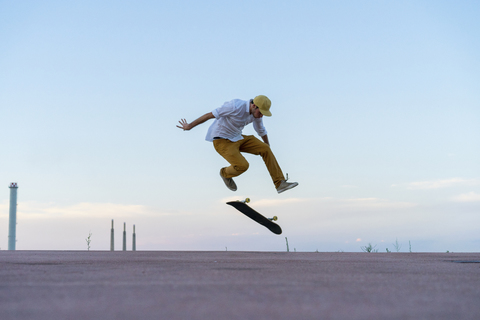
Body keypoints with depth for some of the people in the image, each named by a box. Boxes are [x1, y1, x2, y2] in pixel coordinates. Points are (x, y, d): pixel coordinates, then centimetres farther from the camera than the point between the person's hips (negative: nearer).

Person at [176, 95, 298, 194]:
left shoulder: (256, 113, -4)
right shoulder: (236, 106, -29)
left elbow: (261, 131, 17)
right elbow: (210, 115, -22)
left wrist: (267, 144, 33)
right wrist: (189, 126, -15)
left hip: (237, 138, 8)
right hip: (222, 141, -7)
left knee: (265, 150, -7)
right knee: (242, 165, -23)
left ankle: (280, 183, -3)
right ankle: (226, 173, 12)